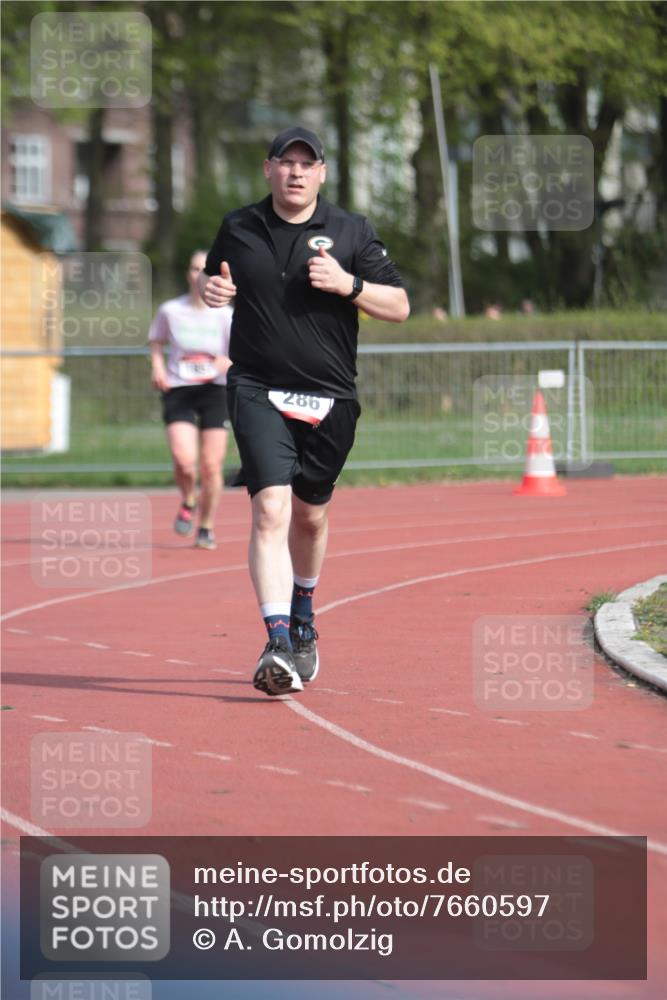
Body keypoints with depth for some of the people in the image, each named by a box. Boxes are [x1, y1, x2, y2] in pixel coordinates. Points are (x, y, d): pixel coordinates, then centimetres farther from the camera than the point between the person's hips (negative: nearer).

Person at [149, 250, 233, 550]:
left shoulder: (225, 315, -4)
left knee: (211, 467, -1)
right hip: (178, 391, 0)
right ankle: (188, 502, 15)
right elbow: (157, 341, 18)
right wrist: (157, 366, 1)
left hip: (214, 391, 0)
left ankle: (206, 527, 20)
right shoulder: (170, 311, 0)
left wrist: (229, 363, -26)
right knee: (184, 460, -18)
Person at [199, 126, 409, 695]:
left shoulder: (351, 232, 2)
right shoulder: (238, 229, 6)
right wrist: (213, 290, -2)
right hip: (258, 391, -1)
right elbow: (213, 280, 22)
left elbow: (400, 307, 2)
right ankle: (279, 644, -25)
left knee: (310, 514, 15)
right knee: (271, 509, -18)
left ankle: (303, 615, 44)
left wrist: (348, 284, -15)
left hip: (329, 398, 1)